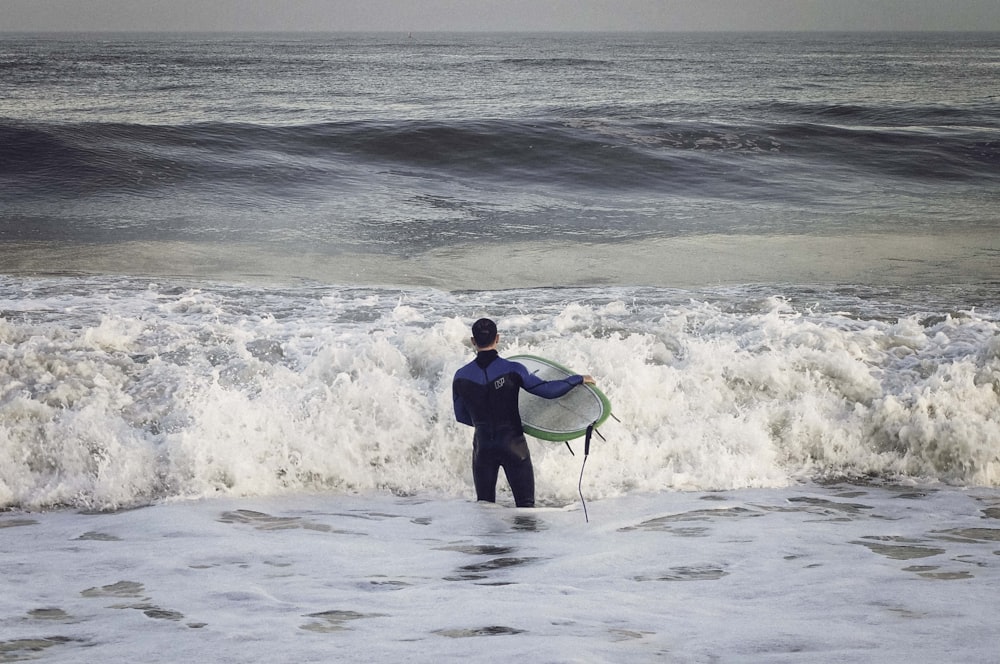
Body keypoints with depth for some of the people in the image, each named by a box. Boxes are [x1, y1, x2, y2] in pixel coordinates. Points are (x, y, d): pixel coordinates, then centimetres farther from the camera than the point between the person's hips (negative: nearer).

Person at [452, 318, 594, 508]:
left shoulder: (461, 377, -5)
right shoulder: (512, 370, -14)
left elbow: (461, 416, 7)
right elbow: (548, 390, -13)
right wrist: (578, 379, 2)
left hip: (483, 446, 2)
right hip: (513, 444, -2)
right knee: (526, 506, 4)